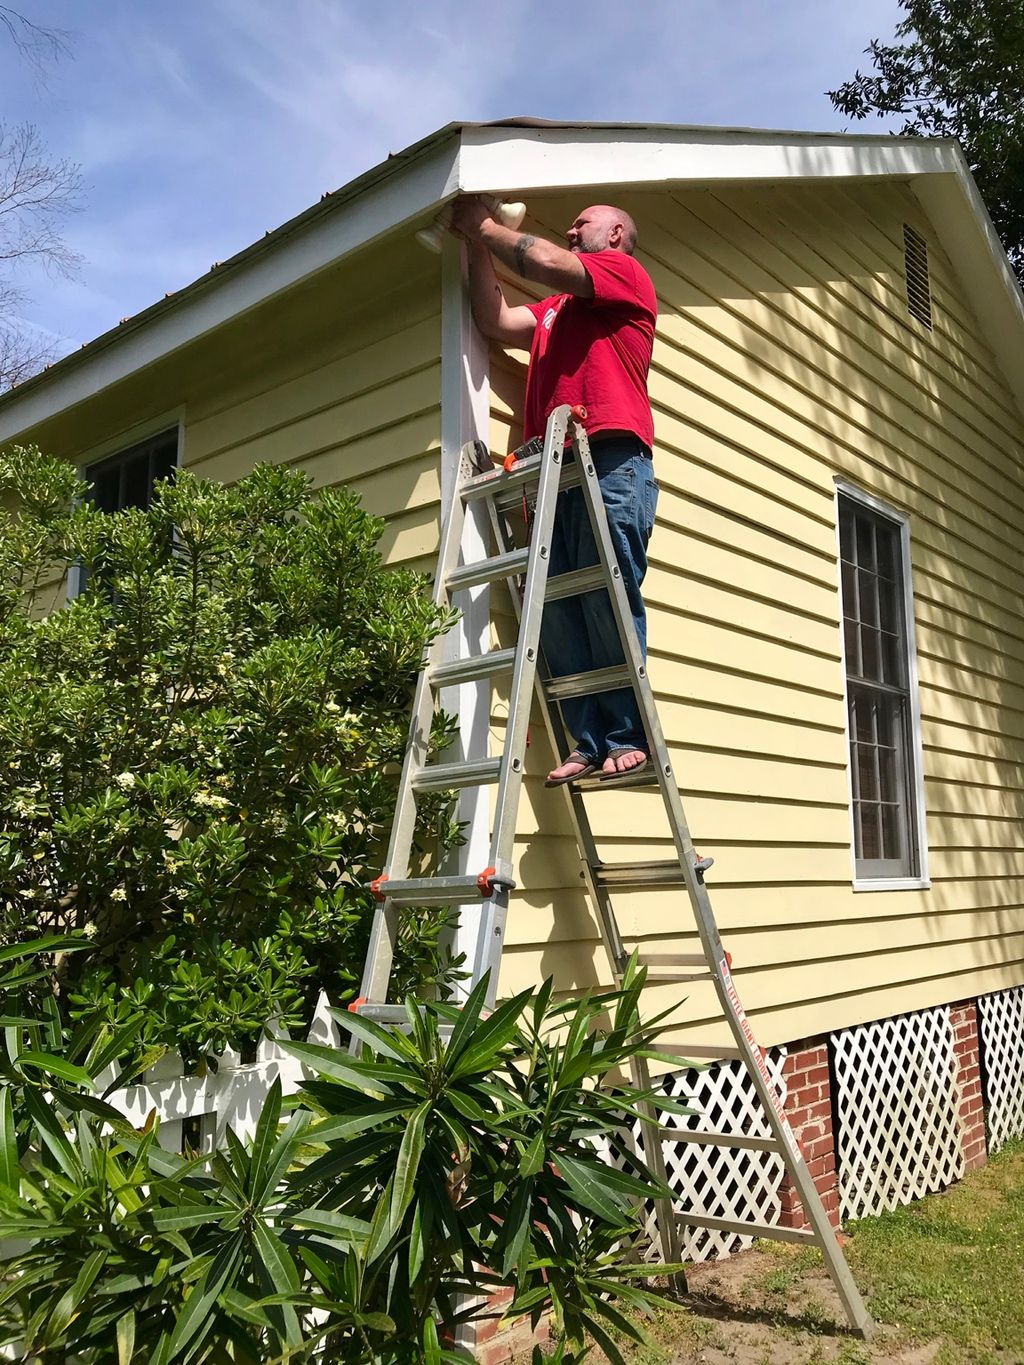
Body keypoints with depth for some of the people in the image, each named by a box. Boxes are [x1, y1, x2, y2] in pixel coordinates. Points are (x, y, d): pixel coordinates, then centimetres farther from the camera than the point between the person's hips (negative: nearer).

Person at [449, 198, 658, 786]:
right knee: (560, 610, -4)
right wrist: (478, 246, 21)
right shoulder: (556, 308, 33)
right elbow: (498, 322, 20)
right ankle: (590, 742, -4)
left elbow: (545, 263, -1)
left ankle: (628, 737, -8)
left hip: (613, 458, -7)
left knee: (610, 600, -12)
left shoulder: (626, 273, 12)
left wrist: (485, 226, 11)